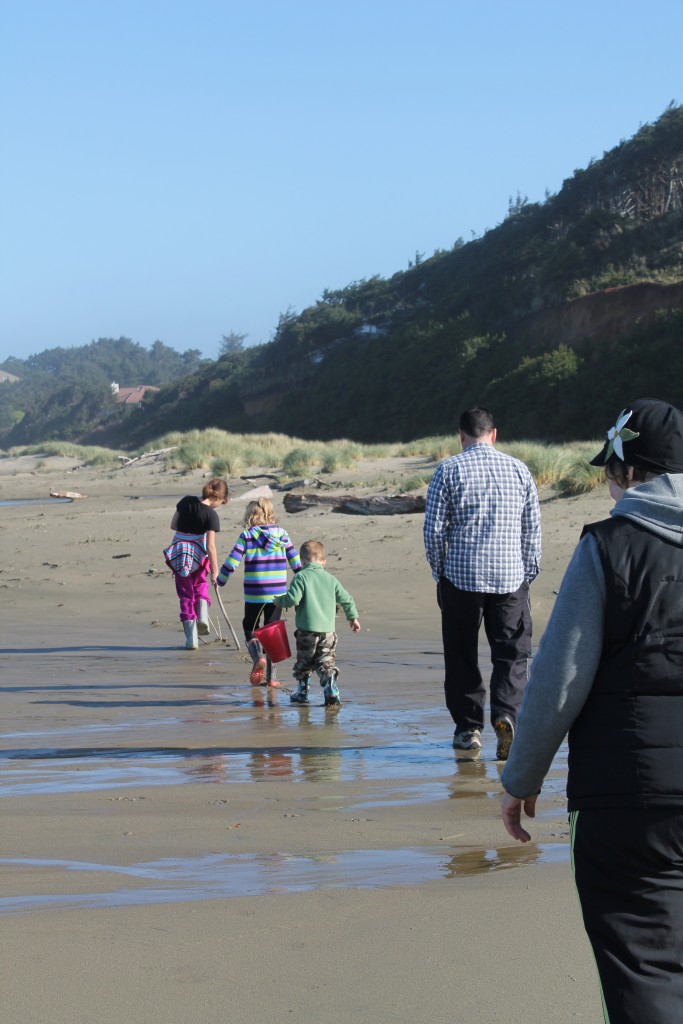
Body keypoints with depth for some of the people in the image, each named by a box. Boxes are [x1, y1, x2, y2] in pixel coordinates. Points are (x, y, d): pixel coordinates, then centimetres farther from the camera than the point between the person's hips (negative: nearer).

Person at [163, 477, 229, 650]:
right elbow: (211, 546, -17)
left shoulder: (186, 501, -2)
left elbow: (173, 525, 7)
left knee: (186, 595, 10)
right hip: (198, 556, -3)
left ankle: (191, 639, 6)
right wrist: (215, 571, -13)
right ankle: (203, 616, 0)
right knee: (200, 585, 26)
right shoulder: (211, 515, -14)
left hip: (178, 556, 3)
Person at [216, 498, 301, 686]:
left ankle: (258, 656, -12)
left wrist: (220, 581, 6)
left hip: (254, 593, -2)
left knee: (249, 628, 16)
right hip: (277, 593, 2)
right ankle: (270, 676, 8)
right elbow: (295, 559, 7)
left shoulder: (246, 536, -5)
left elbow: (232, 561, -8)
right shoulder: (281, 533, 3)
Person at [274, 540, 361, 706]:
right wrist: (353, 617, 28)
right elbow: (346, 599, 14)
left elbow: (293, 599, -16)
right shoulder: (331, 579, 9)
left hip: (307, 630, -3)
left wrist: (279, 601, 4)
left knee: (303, 663, 13)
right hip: (328, 630, 3)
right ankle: (331, 691, -13)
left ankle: (301, 693, 21)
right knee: (327, 663, 4)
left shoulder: (301, 577, -6)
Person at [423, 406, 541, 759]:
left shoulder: (449, 469, -2)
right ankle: (505, 716, -16)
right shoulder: (519, 469, 5)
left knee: (462, 655, 10)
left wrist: (439, 571, 8)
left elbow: (434, 528, -4)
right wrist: (528, 574, 16)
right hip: (510, 578, 1)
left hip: (461, 577, -1)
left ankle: (468, 728, 14)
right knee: (511, 654, 5)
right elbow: (533, 529, 8)